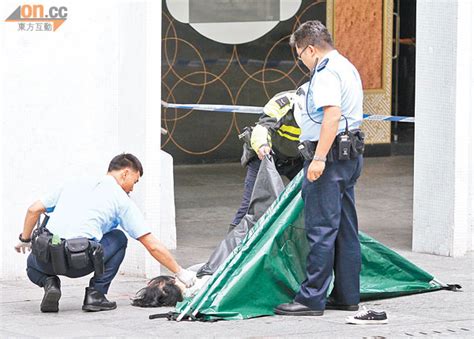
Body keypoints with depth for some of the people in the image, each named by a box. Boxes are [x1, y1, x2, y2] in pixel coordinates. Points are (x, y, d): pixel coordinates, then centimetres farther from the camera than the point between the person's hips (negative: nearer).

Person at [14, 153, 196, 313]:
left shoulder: (75, 184, 22)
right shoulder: (121, 200, 10)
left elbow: (34, 210, 19)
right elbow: (153, 246, 10)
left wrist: (25, 239, 33)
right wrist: (180, 272, 18)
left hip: (46, 256, 4)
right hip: (80, 263, -3)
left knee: (33, 265, 41)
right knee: (118, 239, 25)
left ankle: (49, 283, 6)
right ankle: (96, 295, 13)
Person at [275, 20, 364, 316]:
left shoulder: (326, 72, -13)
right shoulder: (348, 67, 20)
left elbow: (332, 115, -25)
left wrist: (320, 158, -28)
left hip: (330, 156, -10)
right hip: (351, 155, 10)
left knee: (321, 229, -9)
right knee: (346, 230, 12)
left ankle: (312, 298, -9)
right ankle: (348, 296, 15)